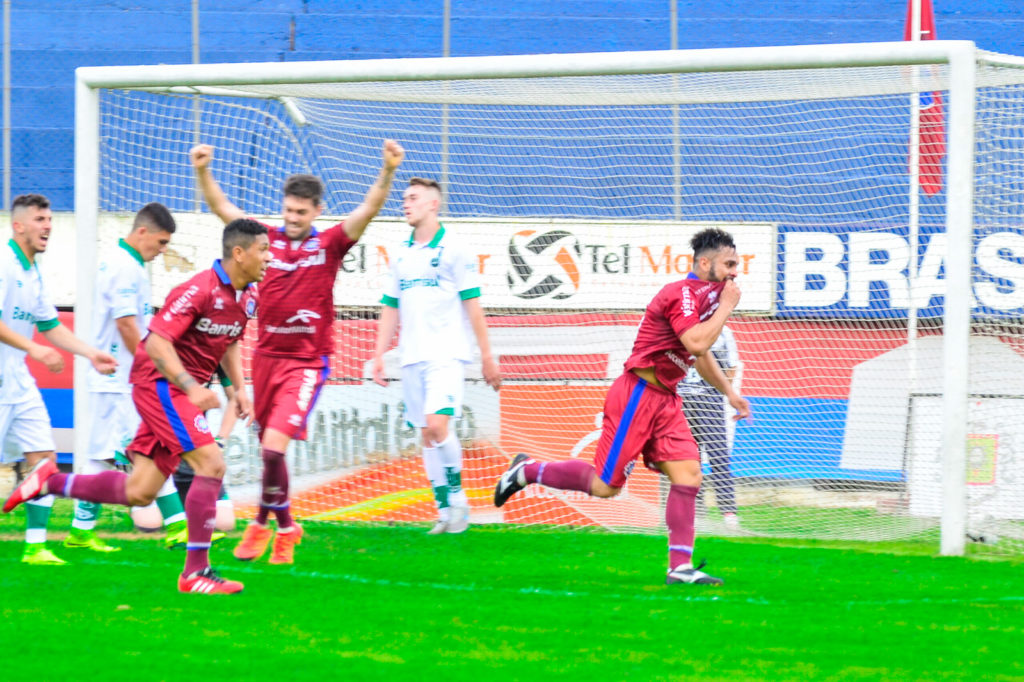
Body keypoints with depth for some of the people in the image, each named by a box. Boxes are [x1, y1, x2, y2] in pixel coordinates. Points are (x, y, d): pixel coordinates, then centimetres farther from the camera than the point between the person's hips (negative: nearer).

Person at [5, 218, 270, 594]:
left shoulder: (247, 296, 7)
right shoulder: (200, 290, -20)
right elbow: (156, 341, -23)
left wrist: (238, 388, 13)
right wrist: (190, 386, -30)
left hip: (183, 391, 9)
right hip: (160, 384, -9)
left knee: (138, 493, 6)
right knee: (211, 463, -19)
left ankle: (50, 481, 20)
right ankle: (196, 571, -15)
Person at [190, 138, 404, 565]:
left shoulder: (329, 244, -2)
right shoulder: (269, 239, 4)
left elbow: (370, 208, -13)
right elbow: (220, 206, 4)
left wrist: (388, 171, -28)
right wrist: (203, 171, -11)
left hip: (306, 361, -4)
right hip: (266, 357, 4)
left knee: (274, 443, -17)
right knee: (268, 446, 10)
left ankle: (264, 522, 1)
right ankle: (286, 527, 27)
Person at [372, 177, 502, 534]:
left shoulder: (452, 249, -2)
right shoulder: (401, 256, 14)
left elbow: (472, 304, -2)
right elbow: (391, 308, 19)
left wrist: (487, 355, -4)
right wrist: (379, 355, 11)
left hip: (445, 353, -6)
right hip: (412, 357, 6)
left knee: (437, 425, -20)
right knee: (426, 436, 4)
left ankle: (457, 496, -5)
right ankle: (445, 511, 9)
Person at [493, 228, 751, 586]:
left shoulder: (705, 297, 14)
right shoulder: (681, 293, -16)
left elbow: (701, 354, 30)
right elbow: (696, 343, -32)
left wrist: (729, 392, 29)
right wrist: (726, 306, -21)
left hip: (664, 399, 9)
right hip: (637, 395, -9)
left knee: (688, 472, -6)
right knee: (606, 486, -5)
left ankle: (680, 566, -7)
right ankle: (527, 471, 14)